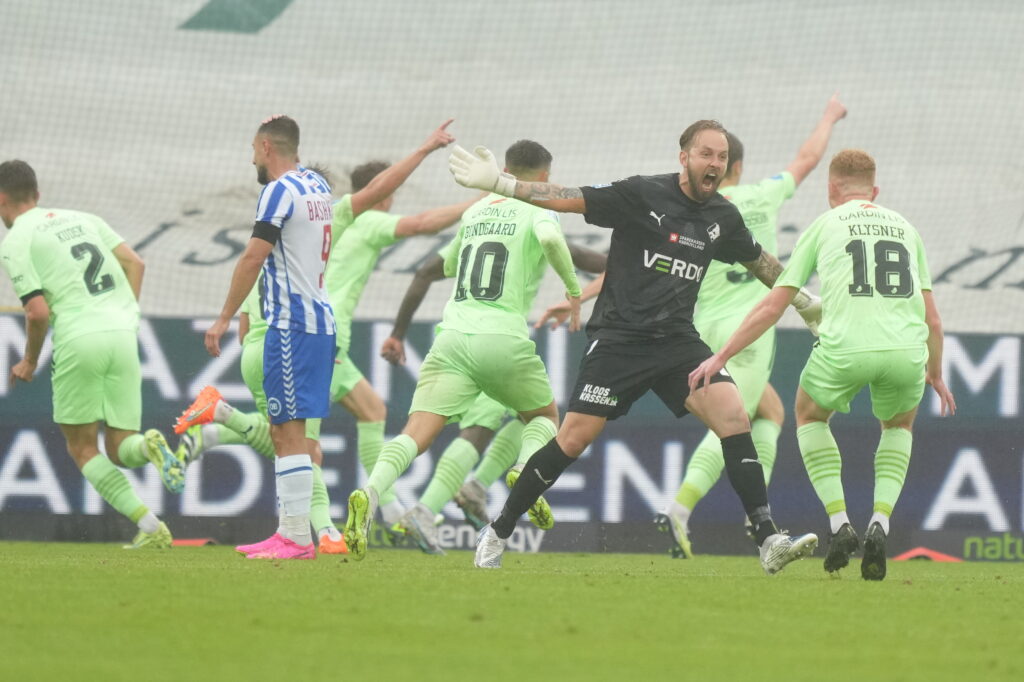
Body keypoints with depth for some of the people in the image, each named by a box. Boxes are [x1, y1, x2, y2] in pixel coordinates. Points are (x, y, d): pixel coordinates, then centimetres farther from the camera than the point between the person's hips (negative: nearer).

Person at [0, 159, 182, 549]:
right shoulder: (82, 219, 21)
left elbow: (37, 311, -7)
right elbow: (135, 263, 14)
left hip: (78, 340, -6)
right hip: (123, 335, 6)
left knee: (82, 448, 7)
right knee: (119, 449, 12)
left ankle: (149, 524, -12)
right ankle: (148, 447, -25)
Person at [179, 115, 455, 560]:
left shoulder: (280, 191, -10)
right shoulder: (317, 187, 14)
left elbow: (252, 259, -14)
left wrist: (224, 319, -11)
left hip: (292, 324, -9)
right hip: (320, 320, 9)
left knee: (289, 431, -10)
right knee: (282, 432, 12)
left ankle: (297, 538, -14)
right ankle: (287, 533, 12)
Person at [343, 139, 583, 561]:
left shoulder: (476, 211, 20)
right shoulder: (536, 210, 4)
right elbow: (551, 239, -20)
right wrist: (574, 288, -5)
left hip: (453, 336, 3)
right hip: (504, 339, -3)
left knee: (417, 432, -8)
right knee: (544, 416, 23)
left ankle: (370, 494, -33)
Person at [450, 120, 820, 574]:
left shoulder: (722, 217, 9)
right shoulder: (643, 195, -7)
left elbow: (758, 261, 28)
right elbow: (569, 199, -10)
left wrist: (804, 302, 36)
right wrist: (498, 183, -18)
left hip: (677, 341, 4)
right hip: (619, 338, -4)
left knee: (732, 414, -17)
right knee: (573, 439, -9)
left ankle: (768, 541, -17)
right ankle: (497, 534, 9)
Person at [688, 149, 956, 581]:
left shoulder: (824, 225, 17)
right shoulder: (905, 228, 24)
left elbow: (773, 306, 15)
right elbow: (932, 319, 25)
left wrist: (720, 357, 22)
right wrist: (935, 374, 43)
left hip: (844, 348, -2)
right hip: (907, 350, 2)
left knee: (810, 415, 29)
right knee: (899, 424, 33)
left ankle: (839, 525, 14)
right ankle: (879, 525, 12)